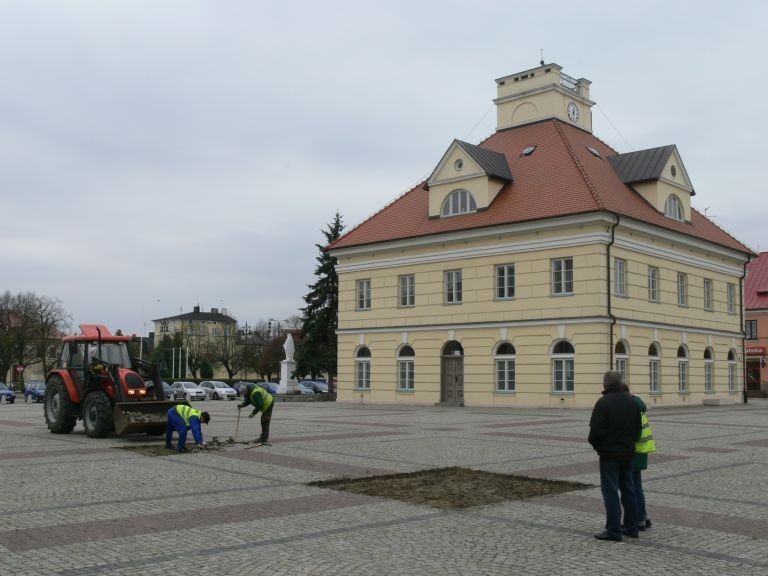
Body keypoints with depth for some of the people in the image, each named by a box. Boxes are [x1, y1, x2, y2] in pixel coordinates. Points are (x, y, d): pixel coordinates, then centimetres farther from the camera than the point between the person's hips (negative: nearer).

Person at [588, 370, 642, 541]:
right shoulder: (631, 402, 7)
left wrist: (595, 444, -1)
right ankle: (631, 527, 21)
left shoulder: (603, 403, -16)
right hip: (628, 453, 7)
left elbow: (596, 430, -19)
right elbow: (638, 428, 11)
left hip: (609, 454, -7)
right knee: (628, 489, 15)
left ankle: (613, 530, -2)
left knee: (611, 491, -3)